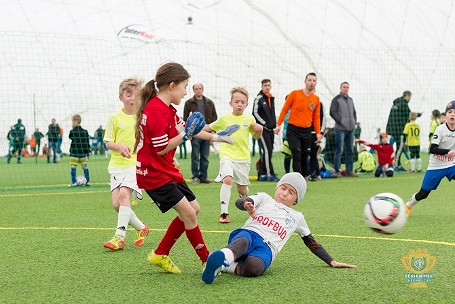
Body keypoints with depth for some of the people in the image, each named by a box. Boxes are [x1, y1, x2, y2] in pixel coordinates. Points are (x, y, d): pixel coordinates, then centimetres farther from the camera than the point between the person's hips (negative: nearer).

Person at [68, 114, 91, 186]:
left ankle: (74, 182, -3)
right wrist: (87, 153, 14)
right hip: (83, 153, 5)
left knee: (73, 167, -1)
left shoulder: (72, 132, -8)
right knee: (85, 167, 11)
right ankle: (87, 181, 13)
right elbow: (87, 142, 8)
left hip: (74, 153, -5)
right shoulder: (85, 131, 7)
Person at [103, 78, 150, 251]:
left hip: (136, 163, -3)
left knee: (123, 193, -24)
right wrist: (120, 147, -16)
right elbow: (108, 142, 4)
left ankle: (120, 236, -22)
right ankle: (141, 228, 18)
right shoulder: (114, 118, 2)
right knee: (116, 203, -5)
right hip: (117, 165, 3)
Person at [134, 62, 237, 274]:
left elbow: (183, 129, 24)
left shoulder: (167, 109, 11)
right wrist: (185, 135, -20)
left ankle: (160, 255, 21)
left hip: (167, 171, 11)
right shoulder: (156, 110, -22)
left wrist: (214, 137, 25)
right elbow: (161, 149, -23)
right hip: (153, 174, -11)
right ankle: (207, 260, 0)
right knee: (188, 212, -12)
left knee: (193, 209, 13)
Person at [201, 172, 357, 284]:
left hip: (266, 249, 1)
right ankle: (224, 256, -70)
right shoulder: (264, 198, 25)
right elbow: (239, 201, 6)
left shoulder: (296, 217, 34)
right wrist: (246, 204, -20)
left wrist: (332, 262, 30)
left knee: (254, 267, -40)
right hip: (247, 234, -1)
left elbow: (311, 242, 37)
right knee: (243, 241, -44)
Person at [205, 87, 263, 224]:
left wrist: (259, 130, -5)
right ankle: (224, 213, -22)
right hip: (227, 156, -2)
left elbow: (256, 136, 16)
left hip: (243, 158, 2)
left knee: (242, 189, 9)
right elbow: (210, 127, 16)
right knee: (227, 180, -27)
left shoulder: (249, 119, 4)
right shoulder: (224, 119, 1)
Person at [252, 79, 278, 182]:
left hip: (271, 129, 8)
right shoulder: (259, 98, -6)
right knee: (267, 150, -14)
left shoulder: (272, 98, 17)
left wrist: (275, 124, 14)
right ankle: (270, 174, -14)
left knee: (268, 151, 8)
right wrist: (264, 123, -13)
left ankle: (262, 174, 14)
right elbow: (255, 113, -11)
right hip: (262, 129, -8)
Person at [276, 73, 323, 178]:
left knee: (304, 158, 7)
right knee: (297, 157, -12)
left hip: (307, 131, 4)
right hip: (293, 131, -4)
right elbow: (285, 109, 2)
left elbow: (316, 117, 14)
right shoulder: (295, 94, -3)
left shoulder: (316, 99, 8)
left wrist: (318, 132, 7)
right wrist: (279, 124, -3)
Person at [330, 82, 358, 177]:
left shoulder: (350, 99, 18)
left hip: (351, 129, 7)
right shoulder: (336, 99, -2)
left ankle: (349, 171, 12)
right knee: (339, 150, -7)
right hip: (340, 129, -7)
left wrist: (355, 122, 10)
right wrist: (341, 122, -14)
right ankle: (337, 171, -4)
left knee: (350, 150, 7)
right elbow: (332, 112, -10)